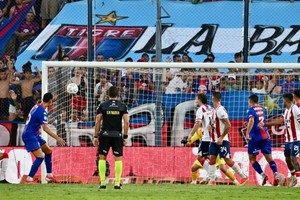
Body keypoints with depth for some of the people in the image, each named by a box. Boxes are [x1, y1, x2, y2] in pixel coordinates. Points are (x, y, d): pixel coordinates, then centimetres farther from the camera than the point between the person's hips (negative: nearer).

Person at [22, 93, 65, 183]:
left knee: (48, 151, 17)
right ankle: (29, 179, -21)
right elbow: (45, 128, -24)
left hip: (34, 134, 10)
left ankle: (49, 175, 23)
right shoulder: (42, 111, -20)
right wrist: (57, 138, -24)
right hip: (29, 135, -10)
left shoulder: (36, 107, 8)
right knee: (40, 156, -18)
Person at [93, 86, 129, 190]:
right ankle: (117, 183, -2)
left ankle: (103, 182, 0)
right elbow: (126, 122, -1)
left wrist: (96, 136, 4)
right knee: (118, 158, 4)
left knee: (102, 158, 7)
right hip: (117, 135, 0)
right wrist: (125, 136, 5)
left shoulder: (102, 105, 3)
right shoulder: (122, 106, 5)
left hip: (105, 134, 0)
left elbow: (98, 121, 0)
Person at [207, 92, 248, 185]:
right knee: (212, 159, 3)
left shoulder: (220, 110, -18)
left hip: (222, 141, -9)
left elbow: (228, 125, -22)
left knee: (227, 160, -7)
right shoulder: (214, 110, 11)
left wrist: (221, 138, -22)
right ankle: (212, 180, 6)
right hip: (214, 140, 9)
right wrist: (211, 126, 7)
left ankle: (243, 176, 2)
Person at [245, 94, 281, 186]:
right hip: (265, 136, 6)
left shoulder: (251, 110, -6)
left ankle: (263, 175, -11)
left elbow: (251, 121, -24)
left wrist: (247, 133, -29)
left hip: (255, 137, -6)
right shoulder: (261, 109, 15)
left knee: (252, 158, 5)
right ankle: (276, 175, -17)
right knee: (269, 158, 3)